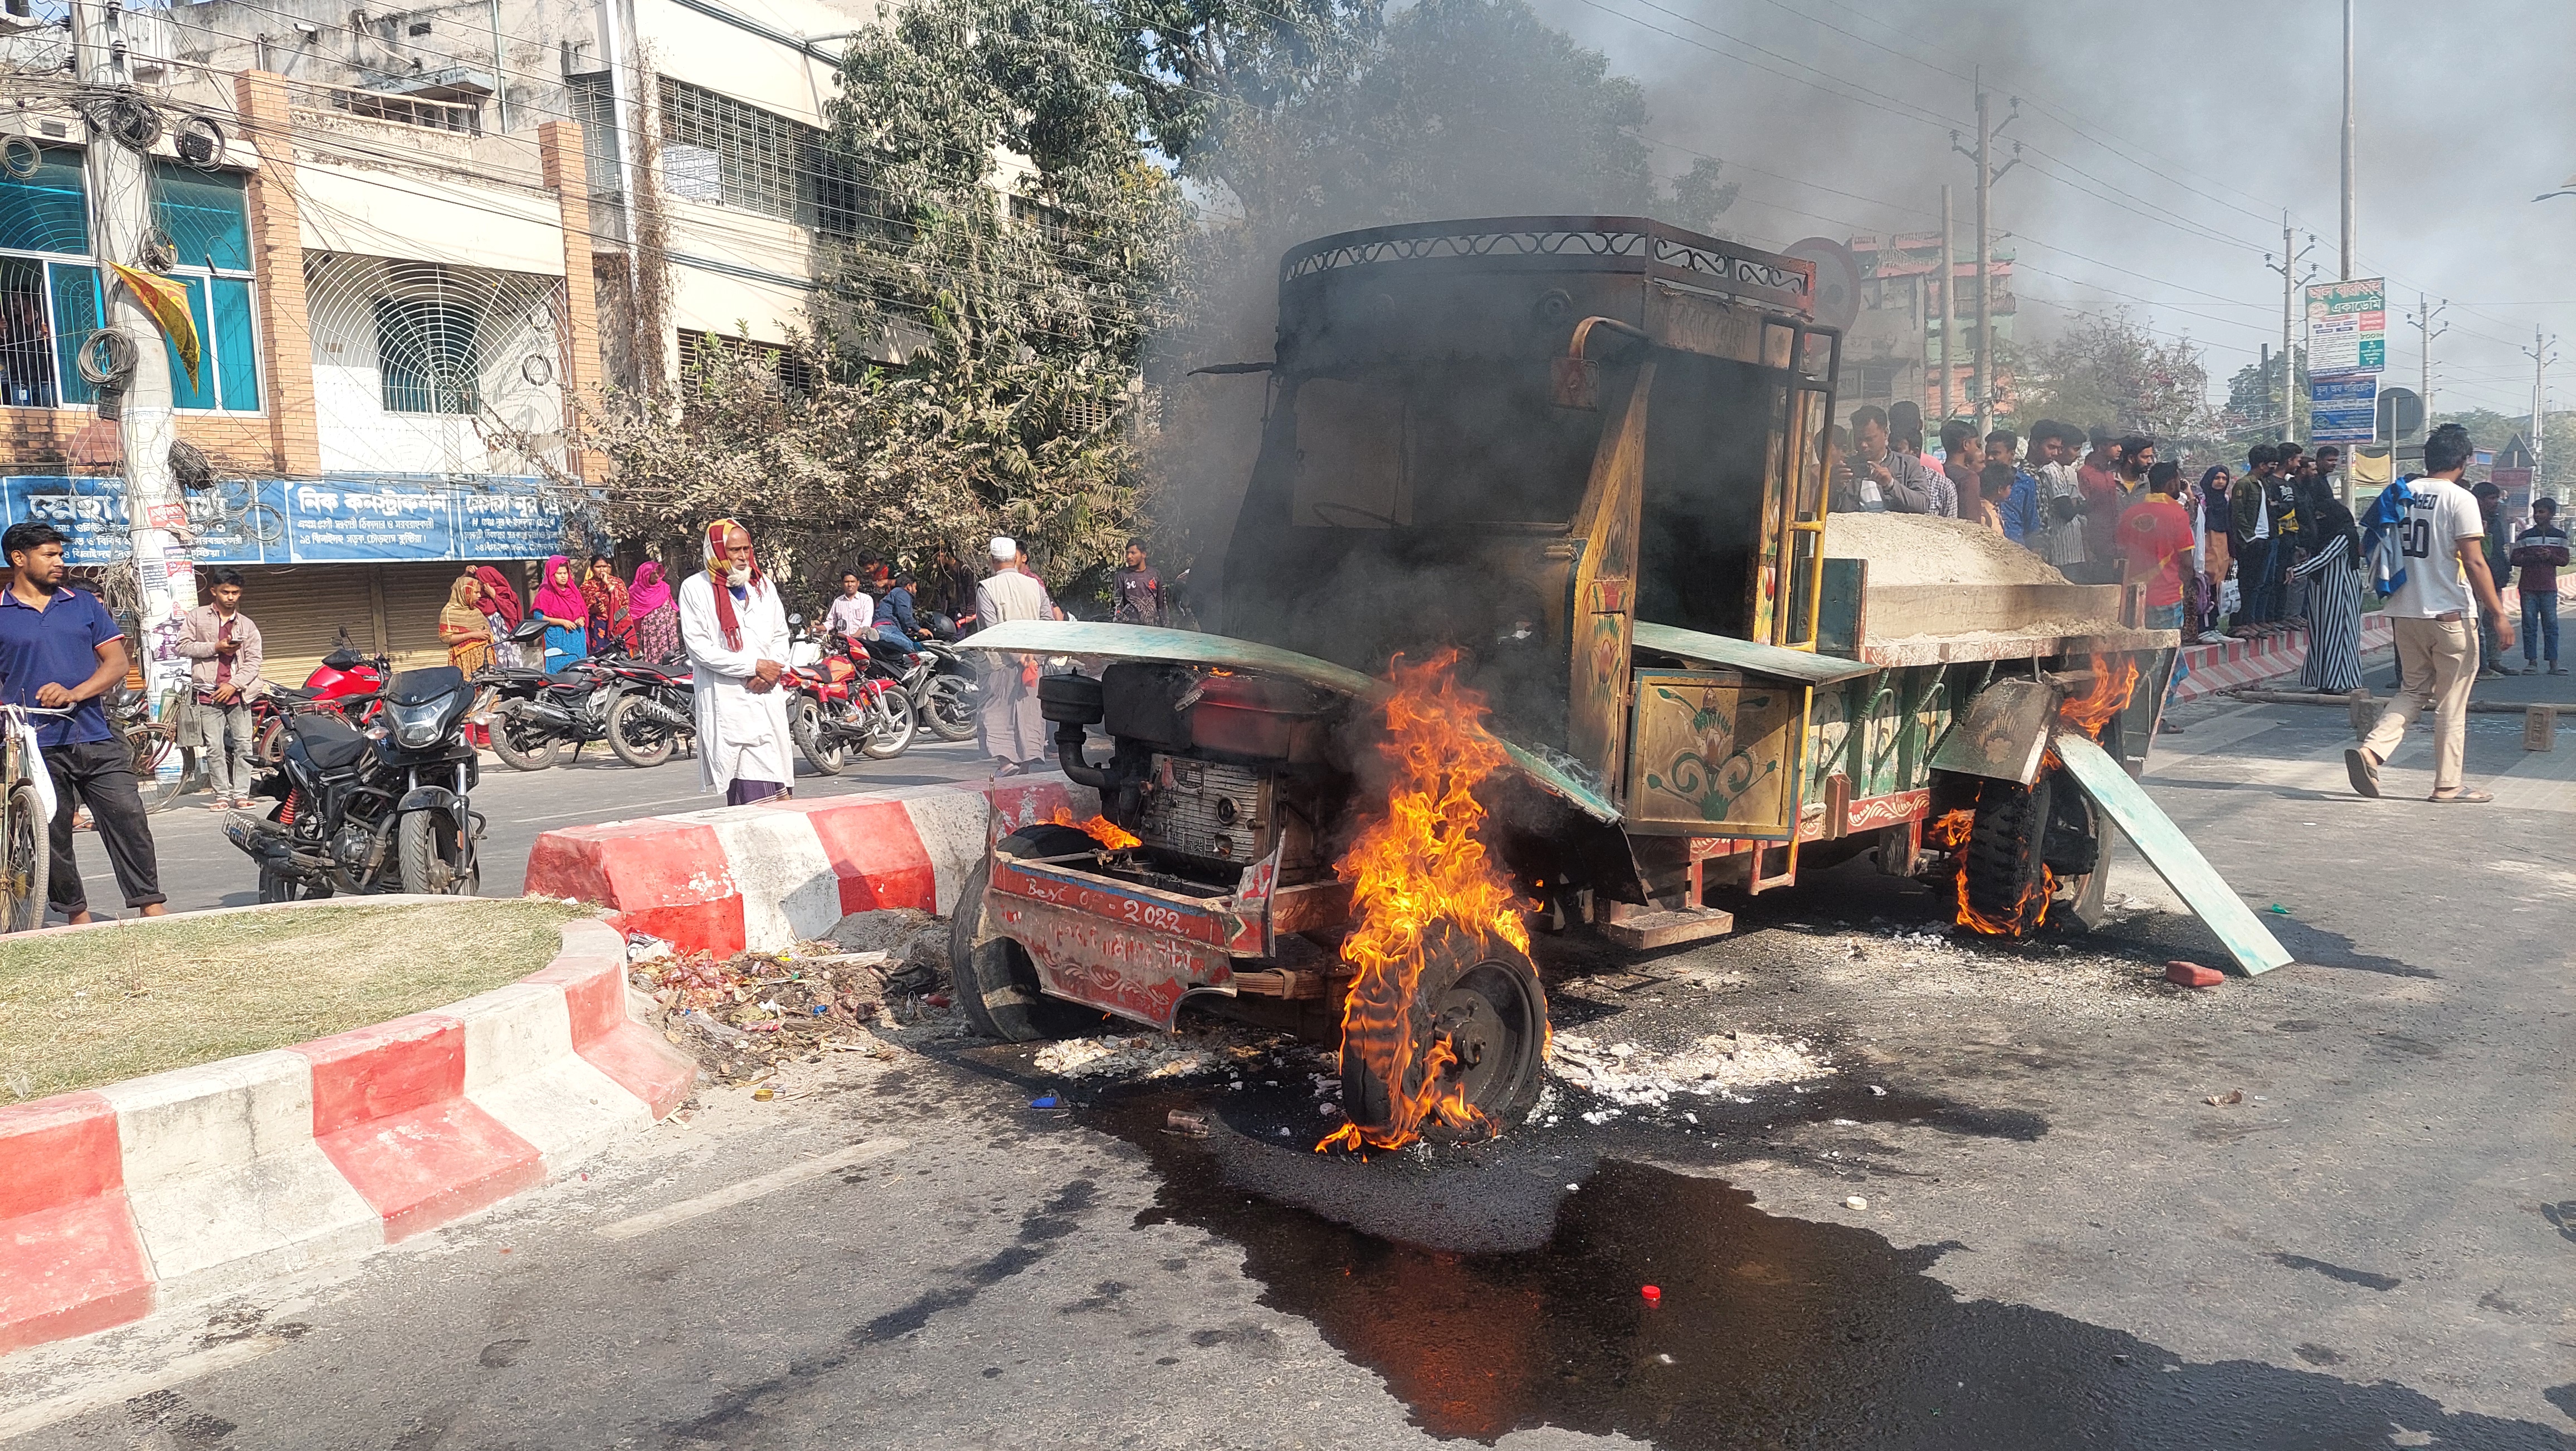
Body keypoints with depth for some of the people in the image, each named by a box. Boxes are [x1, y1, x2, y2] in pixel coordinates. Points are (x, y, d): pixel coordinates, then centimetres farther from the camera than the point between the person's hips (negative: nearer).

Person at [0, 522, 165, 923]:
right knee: (51, 838, 5)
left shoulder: (84, 603, 11)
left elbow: (118, 661, 6)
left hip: (96, 741, 1)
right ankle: (77, 917, 17)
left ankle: (152, 908, -4)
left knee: (129, 819, -7)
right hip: (36, 748, -1)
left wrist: (74, 694, -10)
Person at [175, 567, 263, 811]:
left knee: (244, 745, -2)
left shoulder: (248, 625, 13)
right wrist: (215, 647, -11)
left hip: (237, 692, 1)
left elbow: (254, 660, 4)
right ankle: (223, 795, 3)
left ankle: (241, 794, 3)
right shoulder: (197, 617, 10)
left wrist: (234, 685, -8)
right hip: (208, 693, -1)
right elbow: (183, 646, 1)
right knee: (214, 748, -3)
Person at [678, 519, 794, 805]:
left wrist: (773, 669, -2)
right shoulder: (695, 588, 0)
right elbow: (698, 647, -7)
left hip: (768, 696, 5)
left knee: (775, 782, -1)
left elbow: (780, 635, 20)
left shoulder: (763, 584, 17)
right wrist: (754, 665, -11)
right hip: (726, 701, -5)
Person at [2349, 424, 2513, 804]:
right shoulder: (2459, 499, -11)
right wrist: (2499, 614, -12)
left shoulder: (2400, 495, 6)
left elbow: (2368, 549, 11)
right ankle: (2448, 785, 9)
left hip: (2405, 612, 5)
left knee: (2414, 690, 15)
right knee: (2451, 702, 4)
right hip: (2450, 614, -5)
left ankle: (2370, 750, -7)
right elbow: (2475, 562, -15)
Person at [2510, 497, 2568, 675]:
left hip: (2549, 588, 0)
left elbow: (2564, 561, 7)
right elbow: (2515, 560, 3)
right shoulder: (2525, 536, 6)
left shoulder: (2560, 536, 8)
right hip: (2528, 587, 0)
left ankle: (2553, 663, 2)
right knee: (2529, 625, 0)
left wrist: (2550, 556, -12)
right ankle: (2532, 662, 3)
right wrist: (2531, 558, -14)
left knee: (2551, 625, 0)